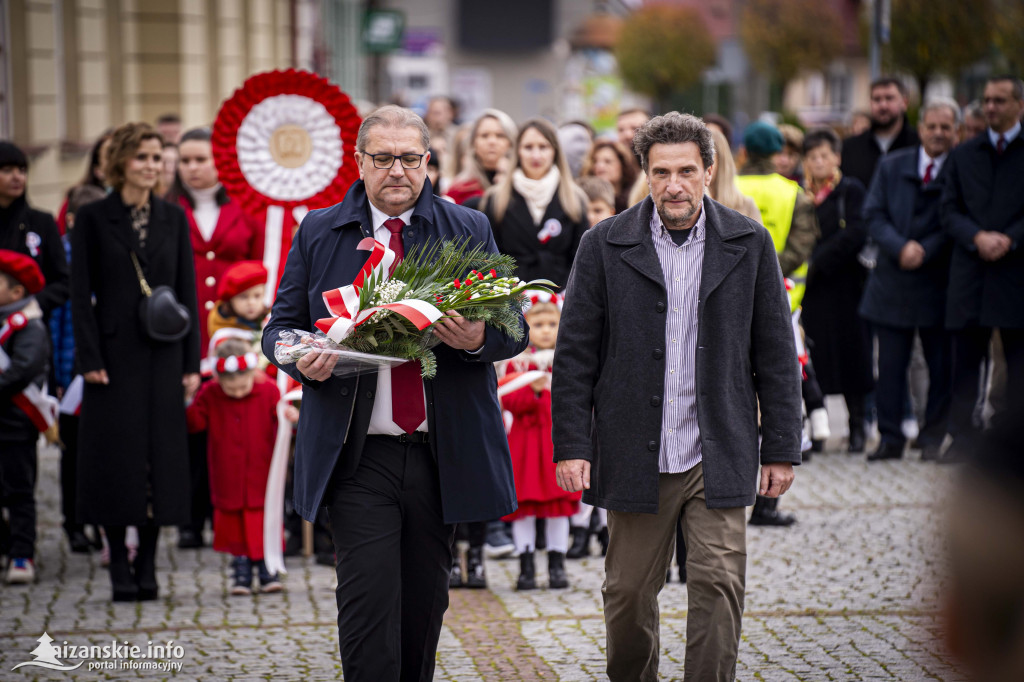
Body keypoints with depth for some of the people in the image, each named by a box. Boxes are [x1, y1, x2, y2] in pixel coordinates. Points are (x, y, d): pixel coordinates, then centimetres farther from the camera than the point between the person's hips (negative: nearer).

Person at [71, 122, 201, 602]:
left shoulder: (173, 218, 9)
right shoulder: (92, 218, 0)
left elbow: (187, 292, 8)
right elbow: (81, 293, -2)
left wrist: (191, 361, 3)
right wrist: (89, 358, -10)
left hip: (162, 357, 3)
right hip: (114, 355, -3)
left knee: (161, 452, 2)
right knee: (115, 456, -2)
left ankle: (148, 564, 10)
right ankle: (120, 568, 5)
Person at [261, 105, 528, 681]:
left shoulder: (469, 231, 8)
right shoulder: (318, 234, 8)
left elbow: (514, 330, 5)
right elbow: (281, 328, 8)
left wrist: (478, 339, -19)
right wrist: (302, 360, -15)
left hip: (441, 454, 2)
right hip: (358, 456, -1)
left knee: (426, 602, 11)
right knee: (369, 603, -9)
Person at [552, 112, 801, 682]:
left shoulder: (749, 244, 3)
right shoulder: (605, 246, 0)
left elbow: (776, 354, 5)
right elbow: (575, 355, 2)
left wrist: (781, 450, 2)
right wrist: (571, 446, -4)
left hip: (718, 458, 0)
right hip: (634, 458, 0)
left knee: (719, 585, -5)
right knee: (629, 593, 8)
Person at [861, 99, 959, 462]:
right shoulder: (891, 166, 8)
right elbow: (873, 214, 2)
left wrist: (925, 251, -15)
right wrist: (900, 247, -14)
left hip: (939, 283, -2)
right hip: (893, 279, 2)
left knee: (941, 367, 5)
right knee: (890, 364, 3)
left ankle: (932, 437, 16)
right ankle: (890, 438, 10)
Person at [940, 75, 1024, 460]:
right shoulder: (963, 155, 13)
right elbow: (949, 210, 7)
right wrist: (978, 237, -10)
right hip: (970, 273, 3)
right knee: (965, 360, 4)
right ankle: (962, 435, 9)